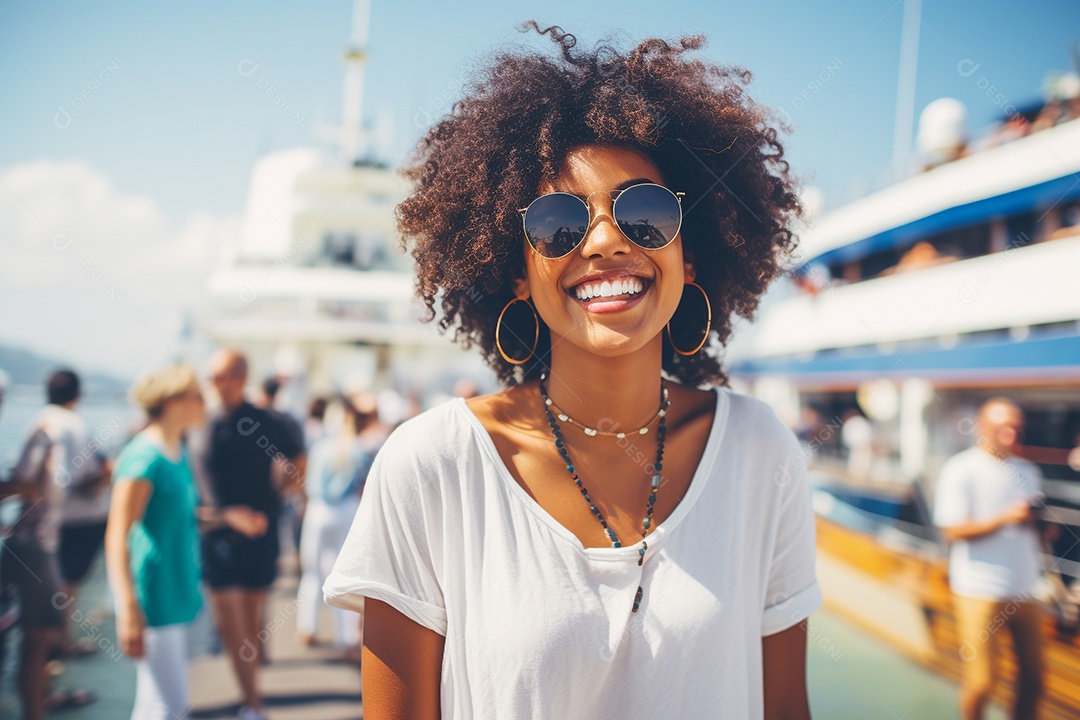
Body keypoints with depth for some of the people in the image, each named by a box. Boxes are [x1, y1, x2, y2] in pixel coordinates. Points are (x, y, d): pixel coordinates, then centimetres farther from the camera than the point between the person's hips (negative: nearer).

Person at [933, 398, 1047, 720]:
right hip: (980, 592, -6)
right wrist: (1004, 518, -21)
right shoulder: (960, 469, -8)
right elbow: (953, 531, -14)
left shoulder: (1028, 471, 11)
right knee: (980, 681, -1)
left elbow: (1033, 524, 19)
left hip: (1024, 590, 6)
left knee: (1033, 676, 8)